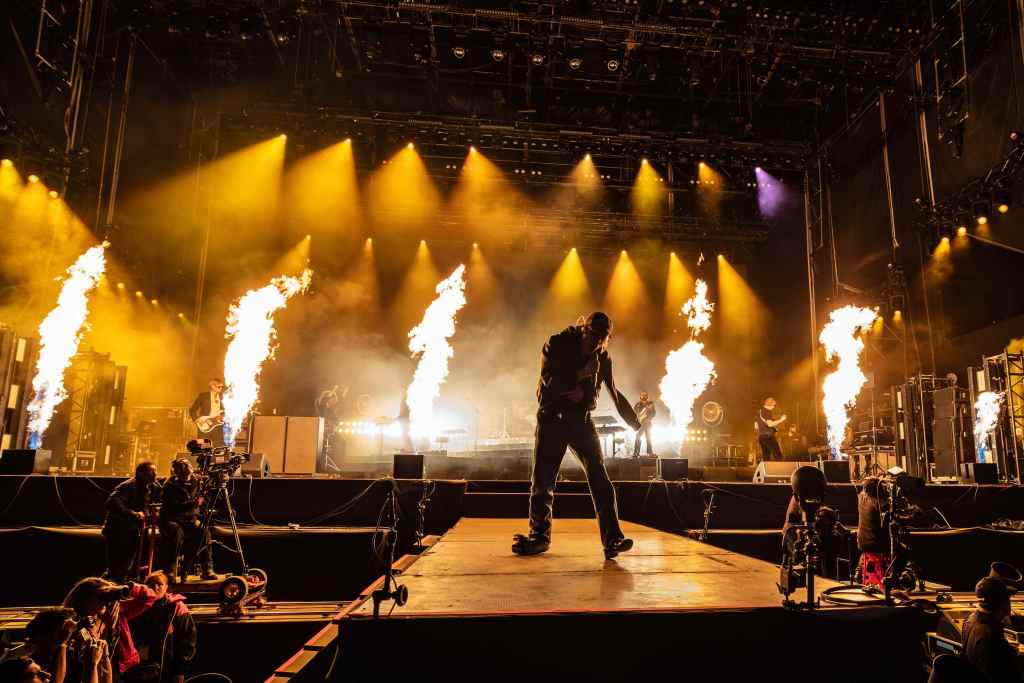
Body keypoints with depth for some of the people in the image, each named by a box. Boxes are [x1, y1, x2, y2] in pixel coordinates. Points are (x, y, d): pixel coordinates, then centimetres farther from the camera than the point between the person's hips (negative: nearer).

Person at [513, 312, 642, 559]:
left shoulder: (603, 357, 5)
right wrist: (581, 374, -18)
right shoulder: (557, 344, -6)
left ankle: (612, 540, -9)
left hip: (581, 420, 2)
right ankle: (539, 536, 18)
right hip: (551, 419, -2)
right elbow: (550, 380, -18)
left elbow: (613, 392, 18)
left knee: (600, 478, -11)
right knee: (542, 481, 2)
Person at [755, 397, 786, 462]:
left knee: (766, 458, 9)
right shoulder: (767, 412, -9)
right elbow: (770, 424, -20)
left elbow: (756, 426, 22)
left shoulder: (759, 412, 18)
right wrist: (781, 420, -12)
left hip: (760, 436, 9)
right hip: (768, 436, -9)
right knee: (778, 456, -8)